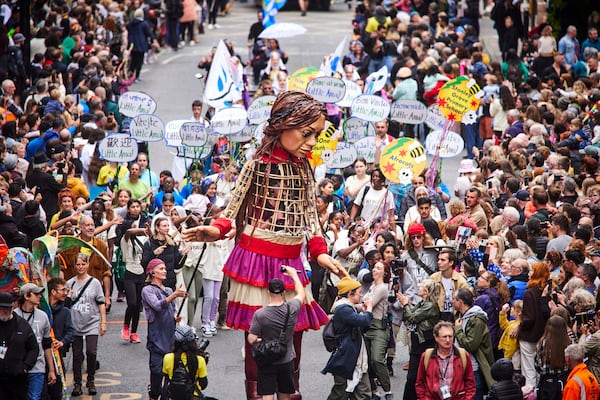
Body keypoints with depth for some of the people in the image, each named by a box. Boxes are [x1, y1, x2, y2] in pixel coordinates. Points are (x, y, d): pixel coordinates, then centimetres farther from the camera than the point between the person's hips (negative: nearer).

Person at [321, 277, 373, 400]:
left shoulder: (350, 308, 16)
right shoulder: (343, 309, -17)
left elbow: (363, 328, 25)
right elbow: (363, 321, -29)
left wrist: (365, 311, 10)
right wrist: (369, 308, -10)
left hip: (357, 361, 10)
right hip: (345, 361, -10)